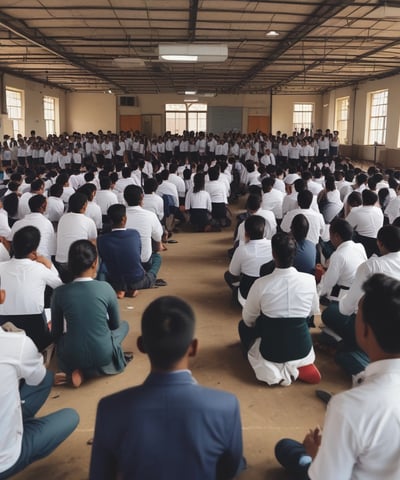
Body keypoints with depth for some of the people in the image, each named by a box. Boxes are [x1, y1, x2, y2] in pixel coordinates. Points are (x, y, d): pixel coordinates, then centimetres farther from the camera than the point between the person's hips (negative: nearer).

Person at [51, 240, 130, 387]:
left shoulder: (59, 292, -7)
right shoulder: (105, 288, -8)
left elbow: (56, 333, 4)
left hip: (72, 356, 2)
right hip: (103, 355, -1)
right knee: (123, 325, 27)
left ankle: (78, 371, 8)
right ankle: (91, 369, 13)